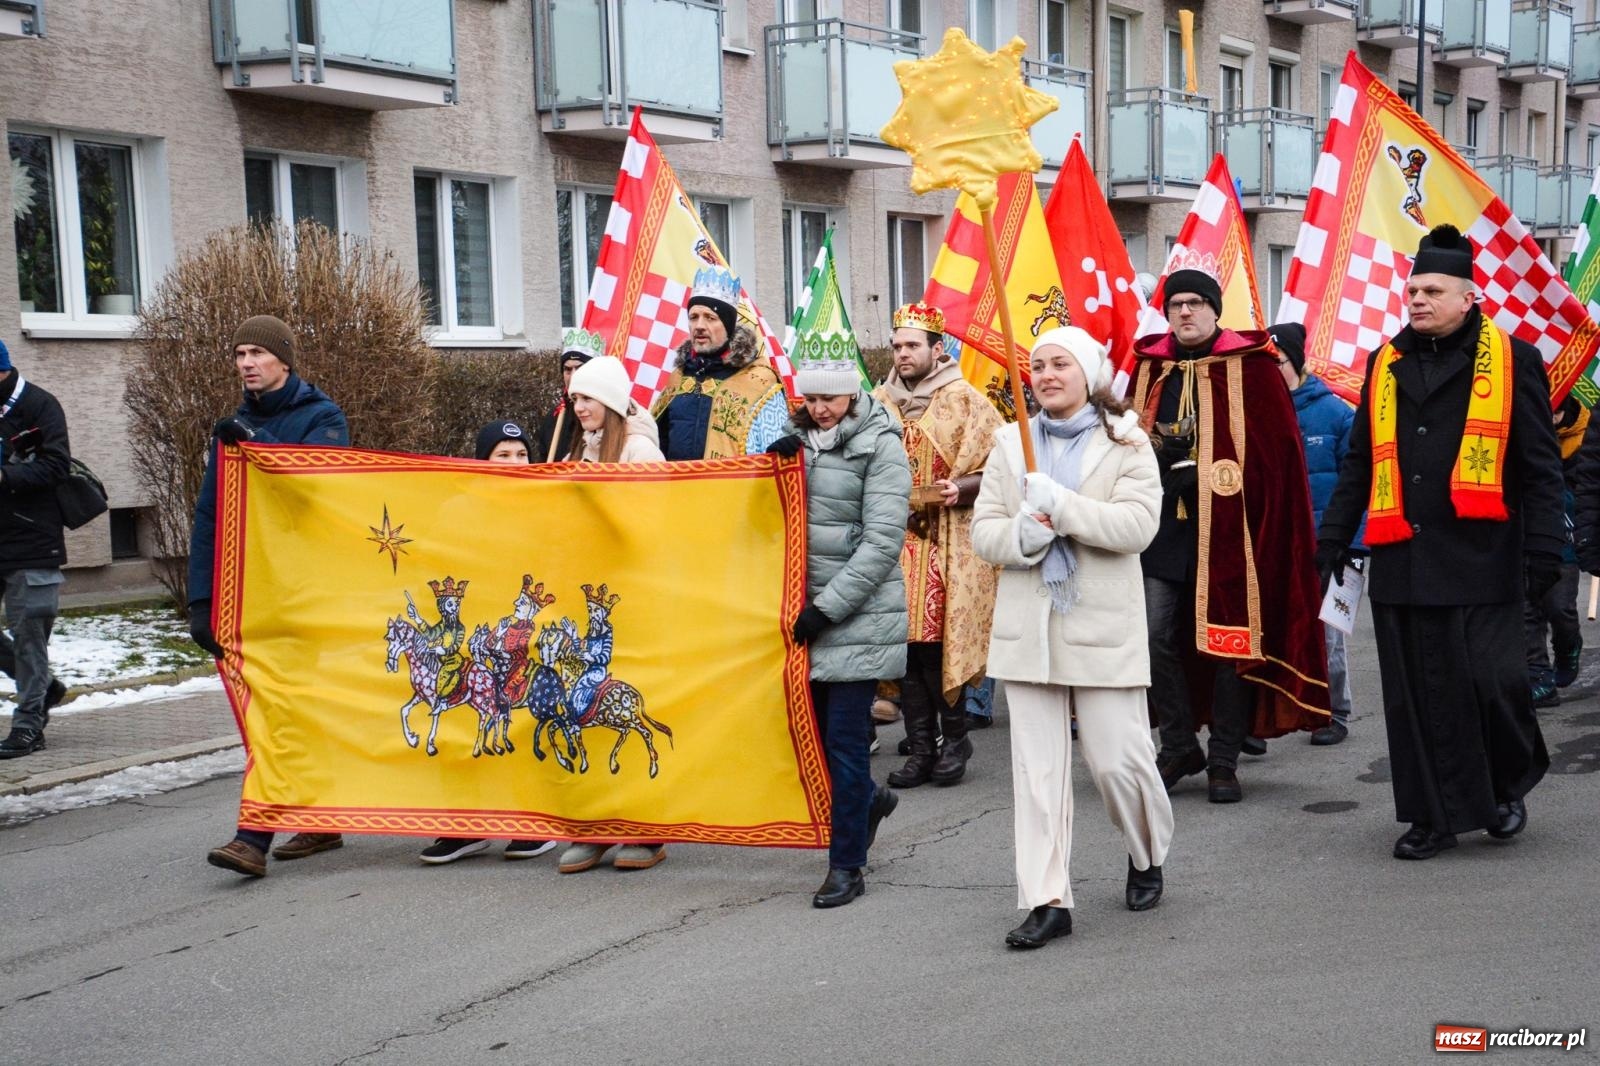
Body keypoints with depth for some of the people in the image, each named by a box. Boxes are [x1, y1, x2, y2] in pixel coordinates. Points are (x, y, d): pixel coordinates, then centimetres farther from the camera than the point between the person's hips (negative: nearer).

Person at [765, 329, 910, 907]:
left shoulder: (879, 446, -8)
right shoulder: (800, 439, 11)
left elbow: (882, 541, -13)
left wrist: (828, 606, -15)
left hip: (859, 617, -6)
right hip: (810, 611, 6)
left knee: (845, 738, -3)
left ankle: (847, 866, 7)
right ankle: (868, 799, 37)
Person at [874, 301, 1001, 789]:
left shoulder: (964, 401, 0)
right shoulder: (878, 402, 12)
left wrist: (962, 487, -19)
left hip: (948, 544, -4)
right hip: (894, 542, 4)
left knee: (935, 643, -8)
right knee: (904, 642, 1)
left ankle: (954, 739, 11)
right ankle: (922, 748, 9)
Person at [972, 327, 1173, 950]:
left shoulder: (1125, 443, 0)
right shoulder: (1010, 444, 11)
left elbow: (1137, 525, -13)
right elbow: (983, 529, 7)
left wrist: (1061, 504, -20)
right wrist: (1022, 536, -14)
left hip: (1101, 624, -3)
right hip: (1028, 625, 3)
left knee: (1117, 759, 1)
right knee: (1037, 769, 2)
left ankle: (1148, 858, 31)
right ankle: (1047, 900, 7)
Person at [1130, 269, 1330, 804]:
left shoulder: (1251, 367, -1)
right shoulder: (1150, 368, 9)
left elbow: (1277, 449, -4)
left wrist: (1204, 471, -10)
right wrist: (1165, 472, -2)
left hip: (1228, 526, -3)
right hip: (1162, 524, 3)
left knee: (1230, 640, 2)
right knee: (1154, 638, -1)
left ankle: (1223, 760, 13)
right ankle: (1179, 747, 17)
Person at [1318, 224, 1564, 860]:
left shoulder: (1510, 360, 3)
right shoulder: (1387, 364, 15)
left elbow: (1540, 466, 1)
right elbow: (1360, 462, 20)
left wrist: (1544, 548, -6)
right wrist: (1334, 537, 15)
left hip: (1481, 561, -4)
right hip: (1401, 560, 4)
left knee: (1490, 682, -6)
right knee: (1418, 697, 5)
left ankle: (1509, 785, 23)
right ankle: (1433, 817, 16)